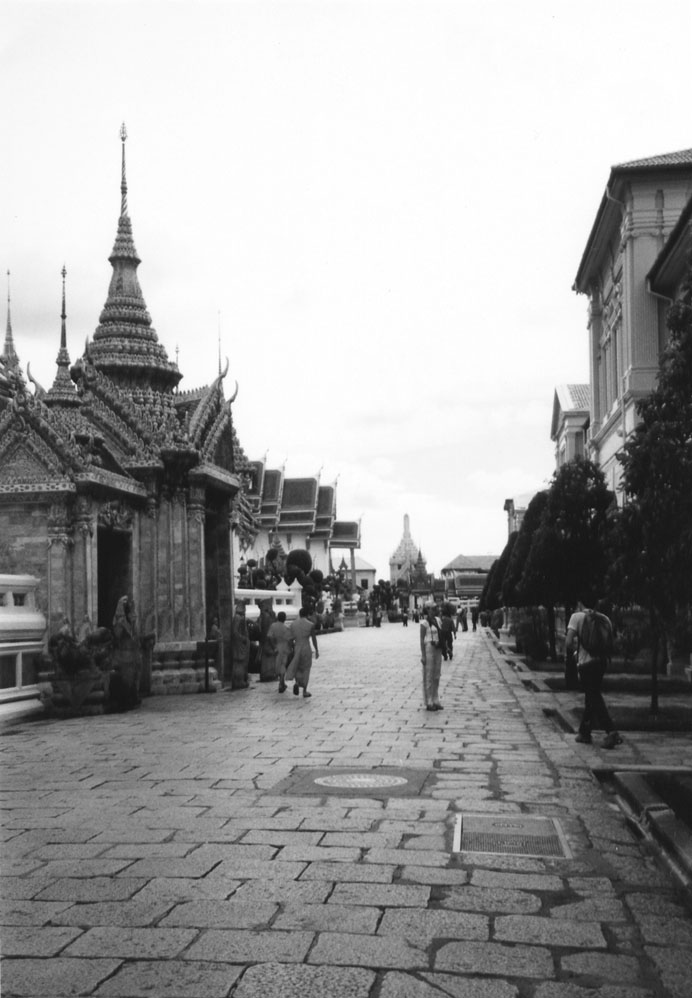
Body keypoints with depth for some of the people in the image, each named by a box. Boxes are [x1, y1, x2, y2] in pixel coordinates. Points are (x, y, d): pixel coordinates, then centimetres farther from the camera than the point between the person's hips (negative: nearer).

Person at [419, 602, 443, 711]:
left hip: (438, 649, 7)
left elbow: (442, 634, 15)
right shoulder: (424, 622, -8)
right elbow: (422, 639, -10)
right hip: (429, 648, -7)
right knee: (429, 676, -1)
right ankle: (429, 703, 5)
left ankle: (436, 701, 18)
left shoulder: (438, 620, 12)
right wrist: (423, 655, -14)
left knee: (436, 676, 10)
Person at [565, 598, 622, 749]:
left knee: (594, 698, -1)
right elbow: (610, 641, 9)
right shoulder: (604, 618, 8)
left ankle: (611, 732, -14)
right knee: (591, 697, 17)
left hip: (585, 662, -5)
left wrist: (569, 652, 6)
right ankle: (584, 733, 24)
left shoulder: (577, 617, -5)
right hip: (602, 661, 5)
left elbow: (568, 641, -14)